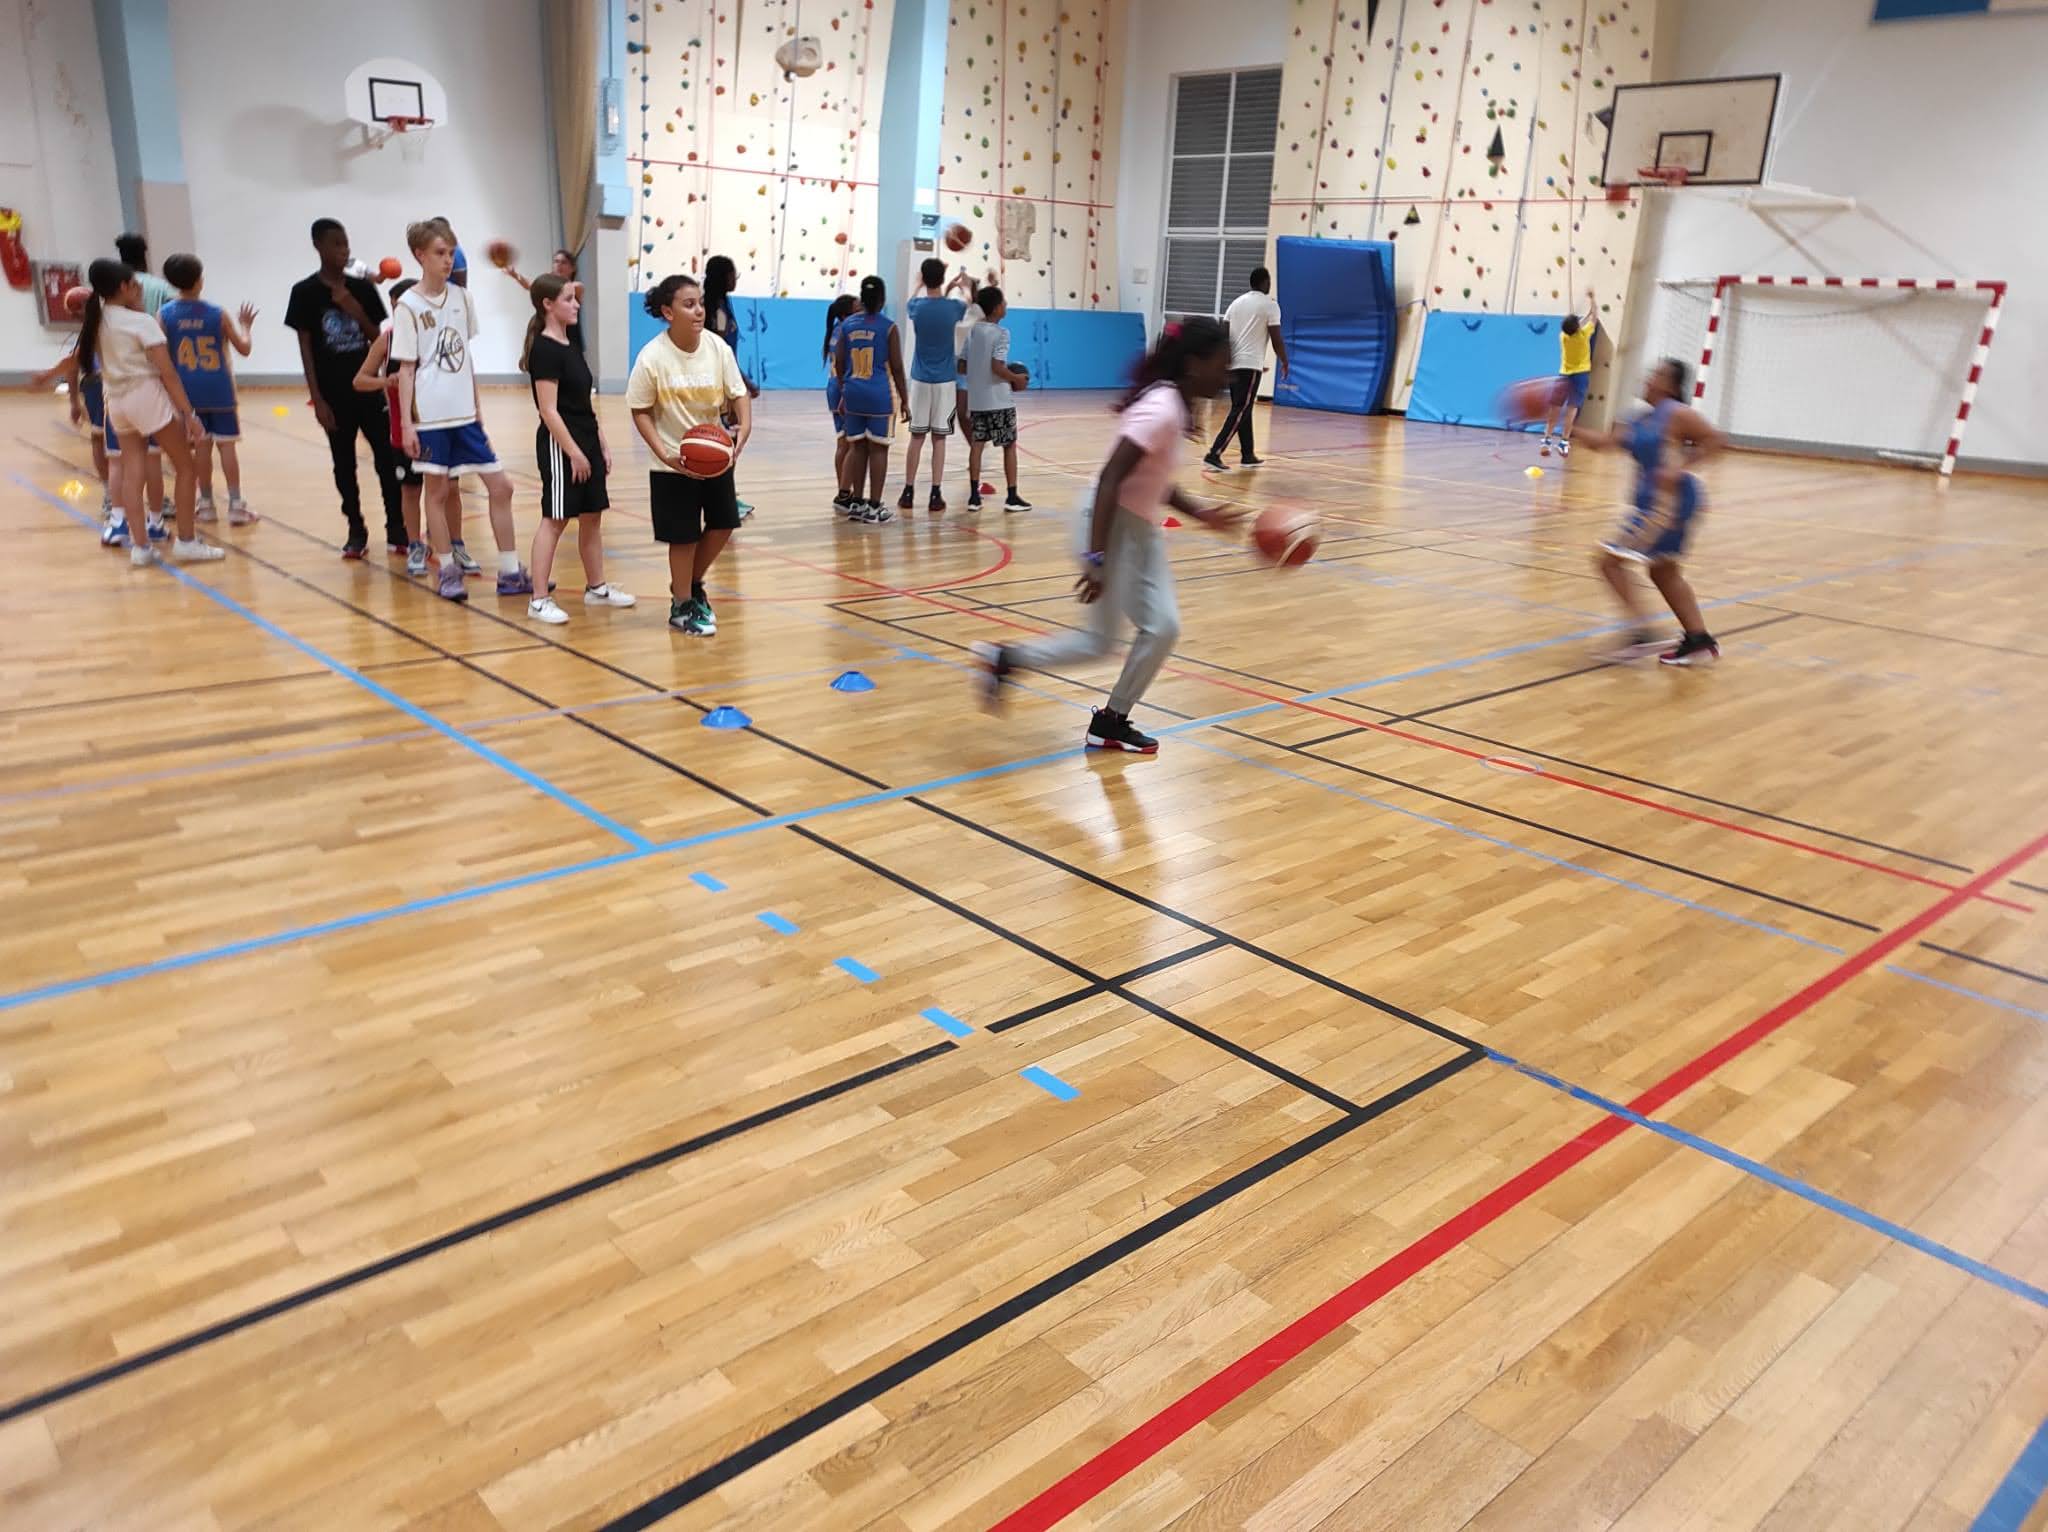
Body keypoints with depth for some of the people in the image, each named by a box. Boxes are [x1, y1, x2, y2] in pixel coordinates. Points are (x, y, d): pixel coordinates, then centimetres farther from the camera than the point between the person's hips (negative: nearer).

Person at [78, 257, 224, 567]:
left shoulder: (96, 321, 5)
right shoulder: (141, 322, -12)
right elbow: (168, 373, -14)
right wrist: (189, 413, -12)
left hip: (116, 402, 6)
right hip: (147, 397, -6)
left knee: (131, 473, 6)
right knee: (185, 468, 5)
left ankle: (139, 546, 3)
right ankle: (186, 542, 6)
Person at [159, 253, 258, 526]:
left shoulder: (164, 315, -4)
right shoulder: (218, 313, -8)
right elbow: (243, 347, 1)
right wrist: (245, 325, 18)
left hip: (188, 391, 2)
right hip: (218, 389, -2)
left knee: (202, 445, 11)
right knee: (226, 444, 1)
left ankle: (206, 503, 16)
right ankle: (235, 505, -1)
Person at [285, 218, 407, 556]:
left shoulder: (363, 288, 4)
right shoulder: (305, 292, -4)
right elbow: (305, 349, -4)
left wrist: (355, 310, -12)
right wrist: (317, 399, -9)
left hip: (369, 388, 2)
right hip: (334, 394, -2)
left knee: (387, 458, 0)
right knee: (344, 464, 6)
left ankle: (396, 528, 9)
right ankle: (356, 532, 15)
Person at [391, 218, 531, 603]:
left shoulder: (461, 297, 7)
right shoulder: (409, 306, -6)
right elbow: (406, 369, -5)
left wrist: (478, 405, 13)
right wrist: (407, 424, -9)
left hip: (465, 414, 5)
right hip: (430, 416, -5)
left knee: (500, 486, 3)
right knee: (437, 490, 5)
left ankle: (509, 573, 10)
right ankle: (447, 571, 17)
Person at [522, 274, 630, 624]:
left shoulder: (571, 348, 14)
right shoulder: (544, 349, -13)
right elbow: (549, 410, -18)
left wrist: (601, 446, 15)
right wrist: (574, 452, -20)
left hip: (586, 441, 9)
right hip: (560, 443, -9)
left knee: (592, 516, 13)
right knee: (554, 519, -7)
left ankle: (596, 588, 25)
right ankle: (539, 599, -3)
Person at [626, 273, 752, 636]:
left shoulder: (718, 348, -10)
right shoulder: (652, 357, -18)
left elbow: (739, 395, -3)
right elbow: (640, 411, -11)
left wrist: (743, 431, -23)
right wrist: (664, 454, -23)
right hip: (675, 463, -4)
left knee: (722, 524, 10)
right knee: (684, 536, 2)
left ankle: (692, 584, 36)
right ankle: (681, 606, 22)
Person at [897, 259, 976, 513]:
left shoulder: (916, 306, -3)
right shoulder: (954, 307, -7)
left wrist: (949, 288, 29)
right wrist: (968, 287, 35)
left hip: (920, 379, 1)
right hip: (945, 381, -1)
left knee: (916, 437, 7)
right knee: (939, 439, 1)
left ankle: (908, 493, 9)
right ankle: (935, 496, 1)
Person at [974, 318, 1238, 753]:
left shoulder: (1174, 404, 6)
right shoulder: (1161, 409, -24)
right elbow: (1109, 480, -28)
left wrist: (1201, 514, 11)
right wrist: (1097, 558, -30)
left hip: (1142, 528, 9)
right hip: (1112, 524, -9)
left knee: (1164, 626, 4)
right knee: (1100, 640, -1)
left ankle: (1112, 722, 17)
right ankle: (1004, 658, 16)